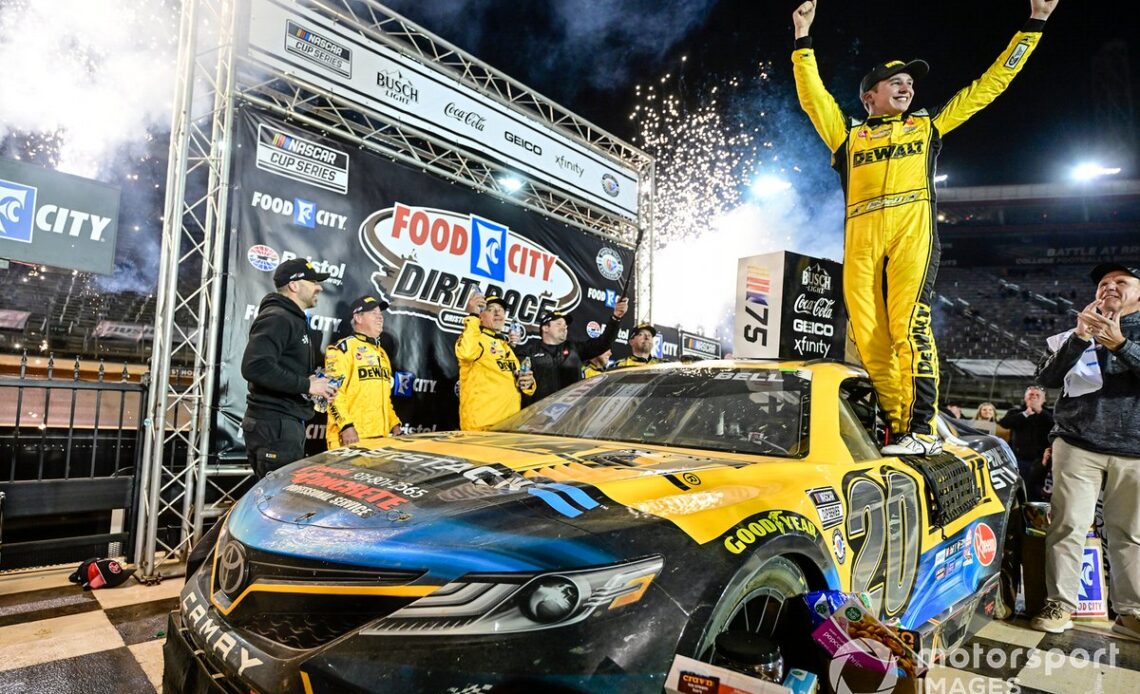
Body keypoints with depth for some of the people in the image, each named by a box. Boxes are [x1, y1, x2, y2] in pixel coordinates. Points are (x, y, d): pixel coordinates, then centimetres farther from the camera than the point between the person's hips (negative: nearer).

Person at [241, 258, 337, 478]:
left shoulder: (295, 320, 21)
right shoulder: (277, 318, -12)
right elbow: (255, 367, -25)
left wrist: (315, 380, 7)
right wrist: (307, 385, -20)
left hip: (287, 423, 10)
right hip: (274, 425, -10)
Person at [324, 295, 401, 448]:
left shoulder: (381, 353, 22)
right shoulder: (343, 348, -5)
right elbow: (333, 392, -14)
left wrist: (394, 424, 16)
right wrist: (346, 426, -21)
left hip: (380, 436, 8)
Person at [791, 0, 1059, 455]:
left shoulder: (928, 125, 28)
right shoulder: (849, 134, 27)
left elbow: (990, 84, 32)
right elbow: (811, 95, 23)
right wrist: (803, 37, 21)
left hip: (911, 230, -1)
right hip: (861, 238, 2)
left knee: (909, 328, -18)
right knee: (868, 337, -8)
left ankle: (922, 431, -17)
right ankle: (898, 428, -3)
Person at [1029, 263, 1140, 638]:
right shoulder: (1078, 332, 13)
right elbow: (1049, 378, 0)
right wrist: (1079, 337, -12)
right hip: (1079, 443, 0)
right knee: (1068, 525, -4)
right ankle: (1060, 604, 0)